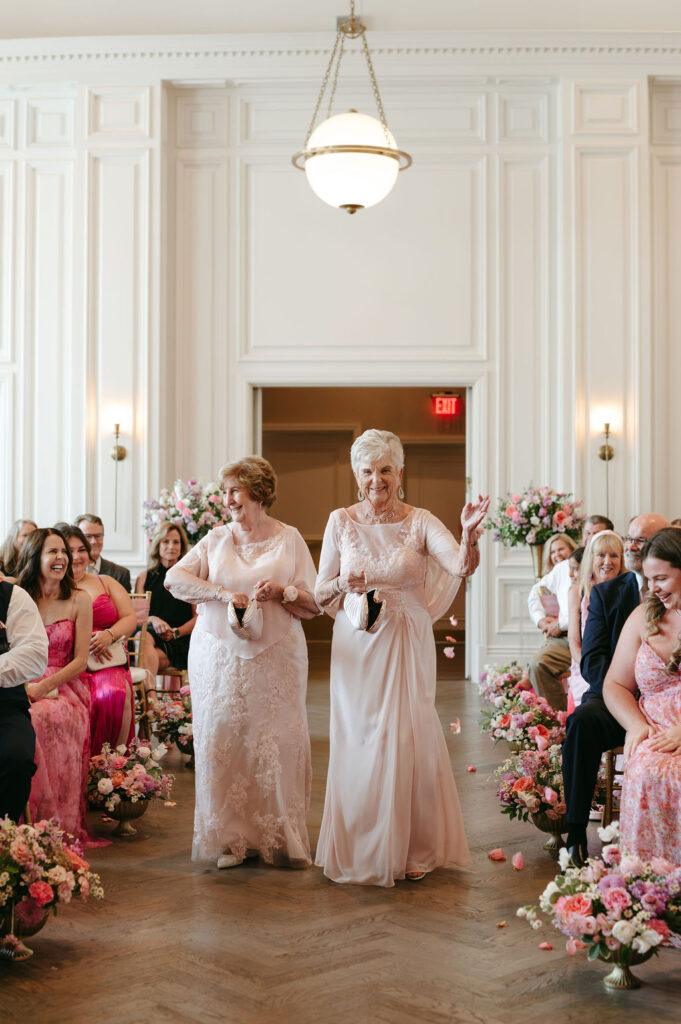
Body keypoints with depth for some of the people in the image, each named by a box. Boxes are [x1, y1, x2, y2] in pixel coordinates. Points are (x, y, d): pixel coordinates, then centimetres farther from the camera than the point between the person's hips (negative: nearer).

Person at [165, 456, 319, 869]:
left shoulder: (289, 539, 5)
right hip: (220, 657, 2)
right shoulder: (217, 539, 10)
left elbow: (314, 603, 4)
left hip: (275, 657, -2)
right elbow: (175, 578, -2)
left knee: (275, 743, -4)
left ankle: (281, 837, 5)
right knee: (223, 741, -1)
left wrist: (282, 592, -16)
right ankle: (232, 839, 7)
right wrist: (223, 593, -13)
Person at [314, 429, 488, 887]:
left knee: (407, 741, -1)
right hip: (356, 648, 1)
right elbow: (320, 594, 7)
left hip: (406, 647, -1)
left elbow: (462, 567, -19)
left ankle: (413, 849, 15)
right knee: (358, 742, 4)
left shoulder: (420, 522, -3)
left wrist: (470, 535, -38)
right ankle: (360, 850, 19)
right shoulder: (341, 522, 2)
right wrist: (344, 584, -14)